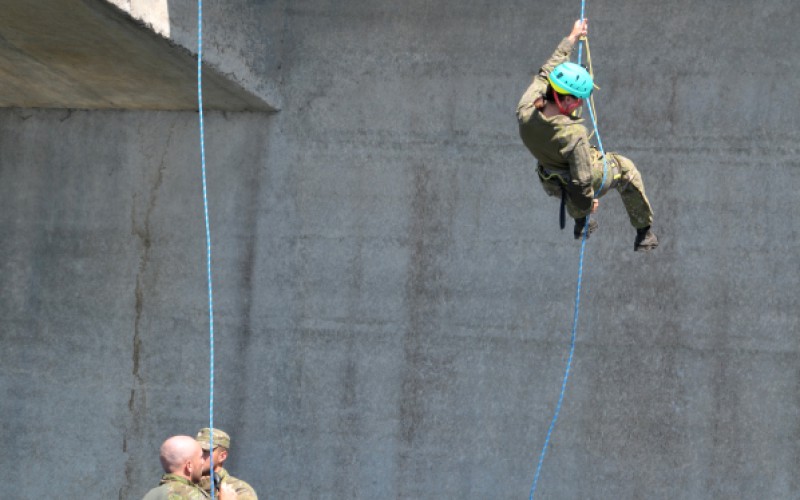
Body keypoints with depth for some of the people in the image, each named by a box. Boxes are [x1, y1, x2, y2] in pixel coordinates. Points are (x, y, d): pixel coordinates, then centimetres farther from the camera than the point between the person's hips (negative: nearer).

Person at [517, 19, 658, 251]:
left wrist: (571, 38, 0)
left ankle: (580, 224, 59)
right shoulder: (574, 135, -44)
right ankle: (644, 231, 40)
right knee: (626, 169, 25)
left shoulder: (525, 112, -29)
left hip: (552, 183, 5)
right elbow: (583, 181, -33)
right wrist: (589, 200, -9)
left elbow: (545, 73, -12)